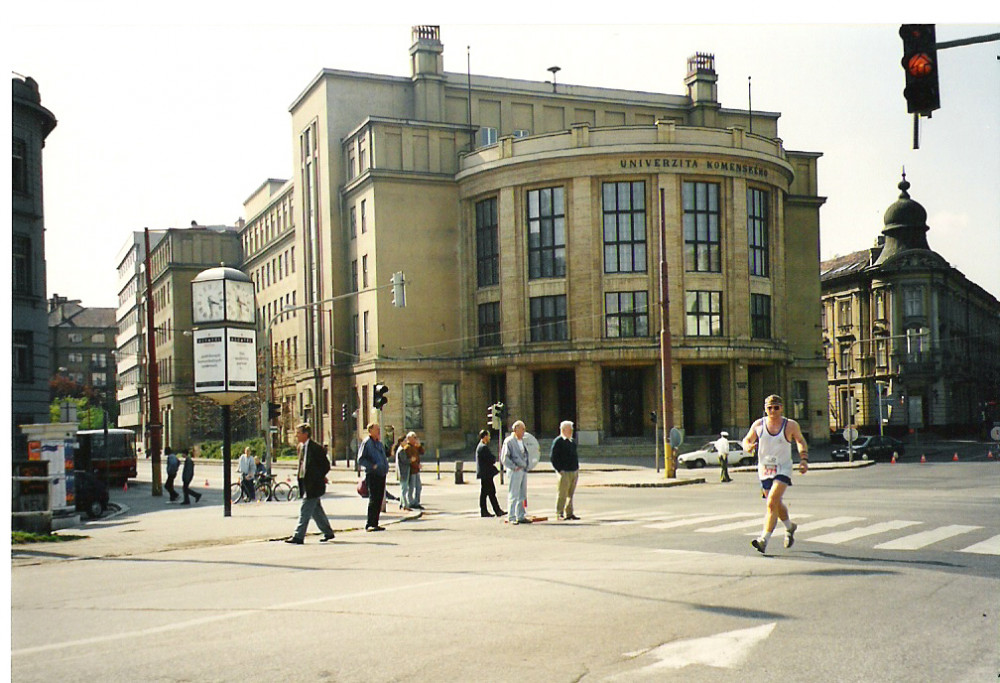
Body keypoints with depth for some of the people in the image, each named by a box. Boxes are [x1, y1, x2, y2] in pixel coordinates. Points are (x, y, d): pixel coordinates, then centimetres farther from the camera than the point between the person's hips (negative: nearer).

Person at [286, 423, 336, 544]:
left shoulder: (316, 448, -14)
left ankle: (298, 536, -7)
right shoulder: (301, 447, 12)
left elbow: (326, 465, -12)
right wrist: (300, 477, 10)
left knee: (305, 510, -8)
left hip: (313, 485, -9)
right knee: (316, 510, 15)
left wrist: (317, 478, -11)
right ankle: (328, 532, 26)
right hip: (306, 484, 9)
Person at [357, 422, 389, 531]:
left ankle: (375, 523, 15)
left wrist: (386, 467, 14)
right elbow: (360, 460, -11)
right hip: (372, 474, -8)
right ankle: (369, 524, -8)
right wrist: (372, 466, -20)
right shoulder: (366, 443, -5)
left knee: (379, 499, 8)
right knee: (373, 499, -10)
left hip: (381, 474, 8)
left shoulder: (380, 443, 19)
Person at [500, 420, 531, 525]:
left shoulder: (522, 441, 17)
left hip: (523, 471, 8)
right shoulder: (509, 441, -8)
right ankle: (511, 517, -2)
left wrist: (525, 466, 15)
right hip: (514, 472, -8)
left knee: (522, 495, 11)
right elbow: (504, 458, -14)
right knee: (513, 495, -6)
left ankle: (521, 517, 17)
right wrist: (514, 467, -16)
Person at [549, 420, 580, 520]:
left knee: (570, 494, 10)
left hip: (574, 471, 7)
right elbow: (552, 457, -11)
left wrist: (577, 468, 16)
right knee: (562, 494, -5)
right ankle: (559, 513, 2)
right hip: (564, 472, -7)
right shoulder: (557, 441, -7)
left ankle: (569, 513, 16)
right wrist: (559, 470, -15)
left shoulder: (572, 441, 17)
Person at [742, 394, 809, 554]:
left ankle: (764, 539, -24)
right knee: (776, 504, 19)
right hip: (764, 469, 4)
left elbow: (801, 442, 10)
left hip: (783, 469, -4)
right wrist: (748, 447, -13)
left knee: (772, 503, -20)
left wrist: (804, 459, -2)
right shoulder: (758, 425, 0)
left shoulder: (791, 425, -5)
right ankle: (789, 527, 48)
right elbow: (747, 440, 10)